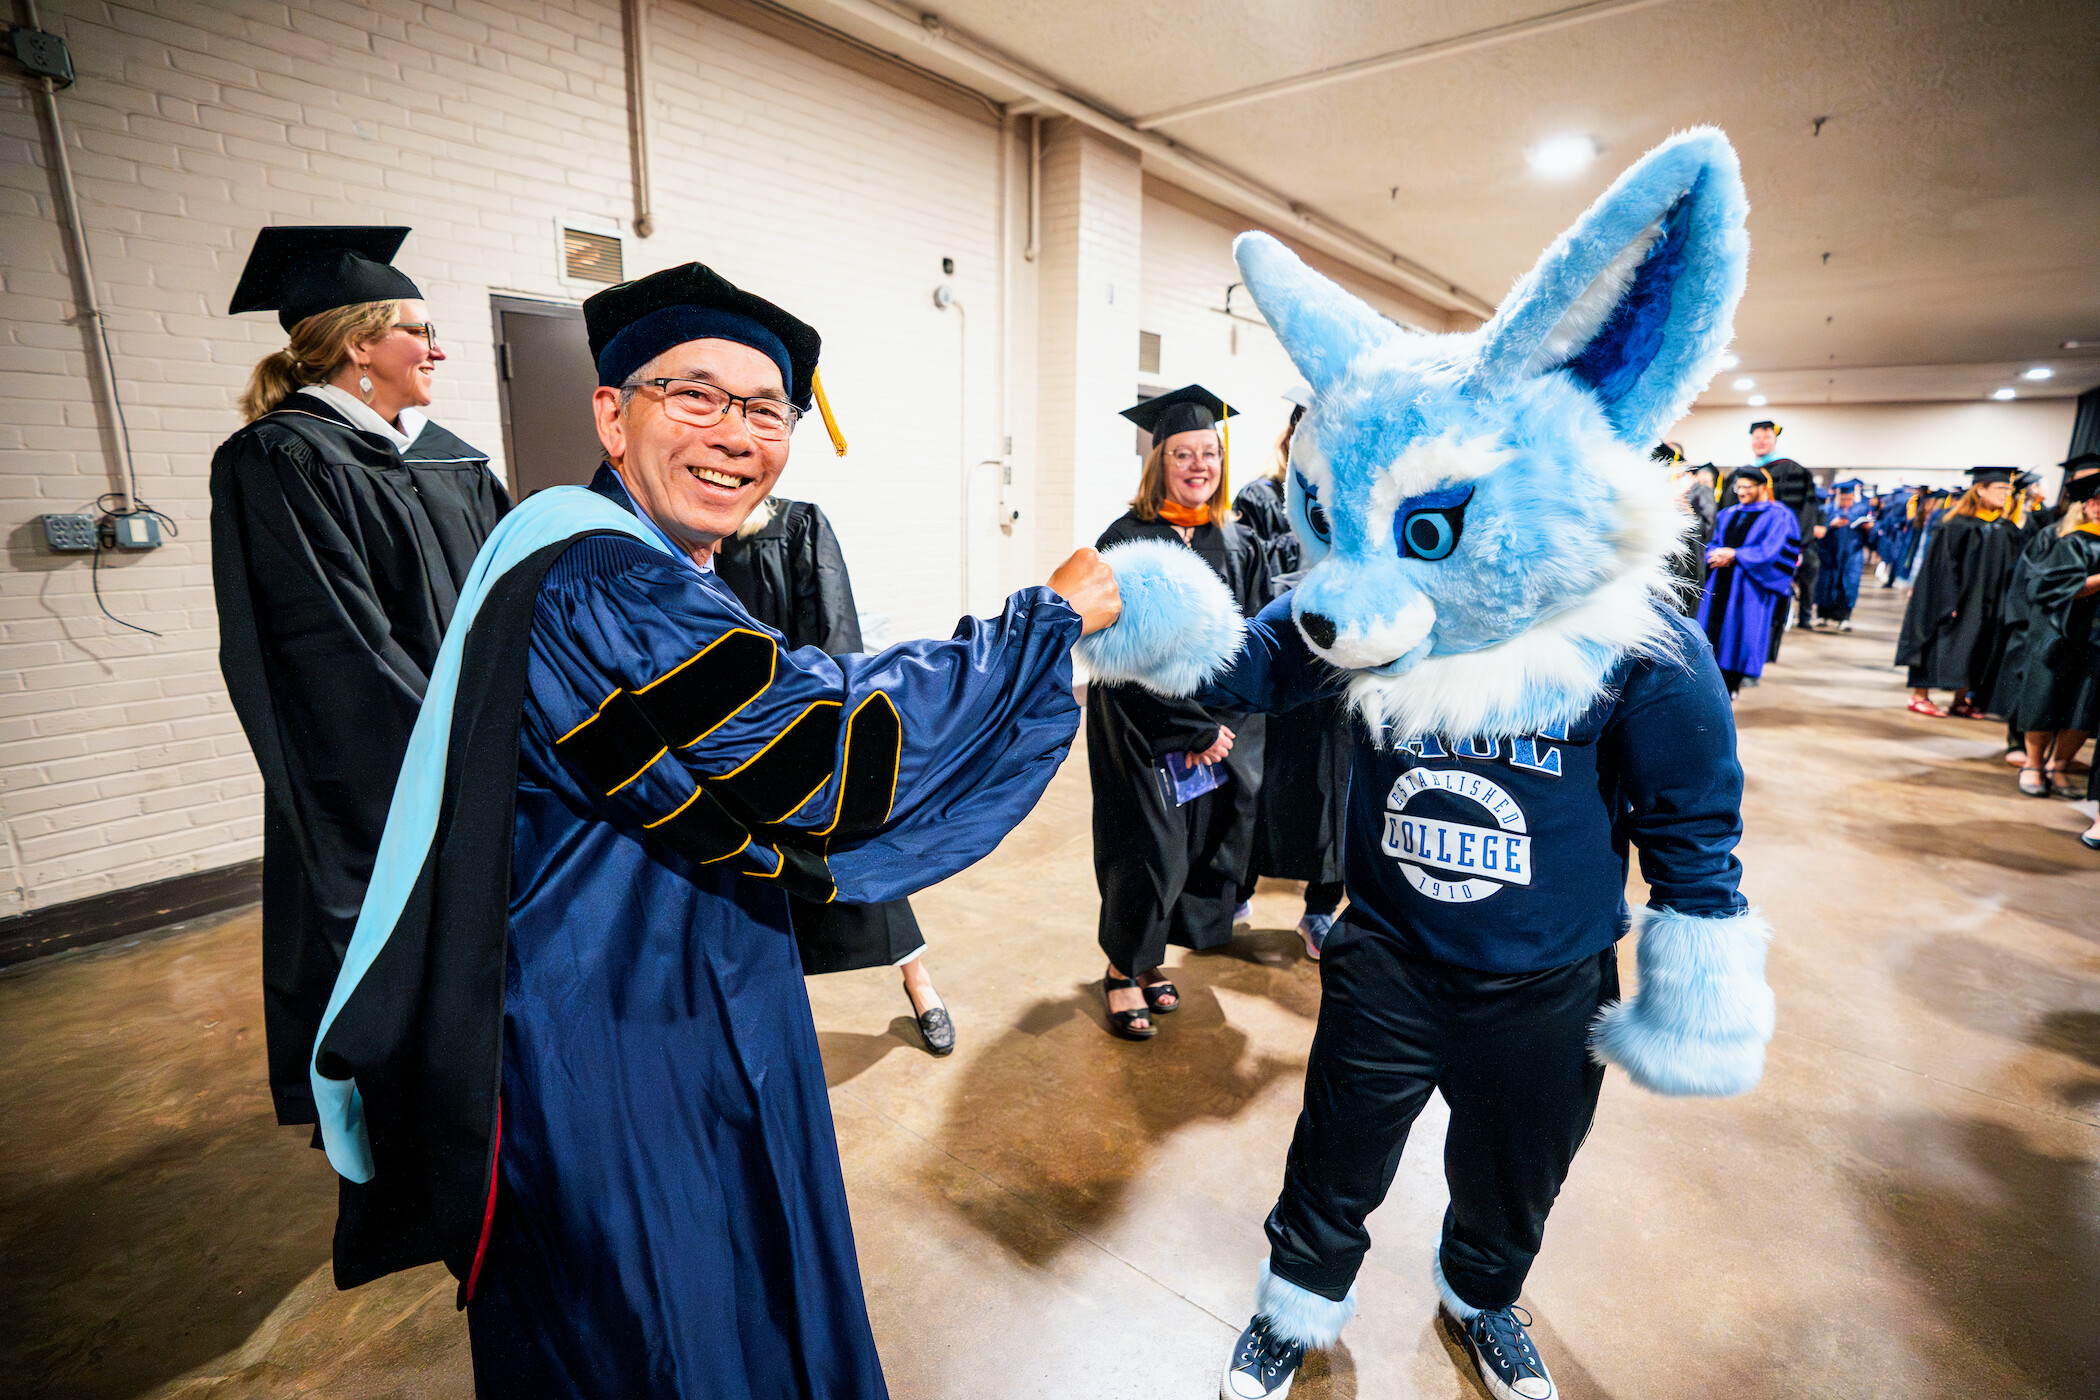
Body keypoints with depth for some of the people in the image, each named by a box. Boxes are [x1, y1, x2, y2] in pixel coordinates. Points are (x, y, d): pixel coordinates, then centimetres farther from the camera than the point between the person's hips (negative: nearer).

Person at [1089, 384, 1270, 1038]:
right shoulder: (1127, 541, -9)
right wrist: (1195, 728, -15)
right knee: (1148, 853, 0)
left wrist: (1224, 726, -9)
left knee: (1204, 849, 11)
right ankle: (1124, 970, 24)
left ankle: (1146, 958, 32)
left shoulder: (1239, 545, 6)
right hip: (1146, 732, -5)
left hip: (1226, 733, 5)